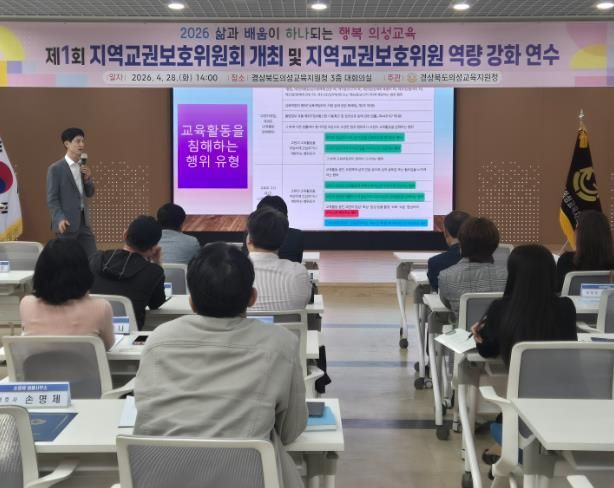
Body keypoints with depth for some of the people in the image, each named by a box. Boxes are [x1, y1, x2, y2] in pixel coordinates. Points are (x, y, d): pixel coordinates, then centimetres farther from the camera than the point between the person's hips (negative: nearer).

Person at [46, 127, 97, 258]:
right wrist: (60, 219, -23)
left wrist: (88, 178, -4)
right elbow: (52, 198, -11)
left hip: (83, 221, 7)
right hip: (67, 223, -6)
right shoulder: (56, 168, -8)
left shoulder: (83, 166, 12)